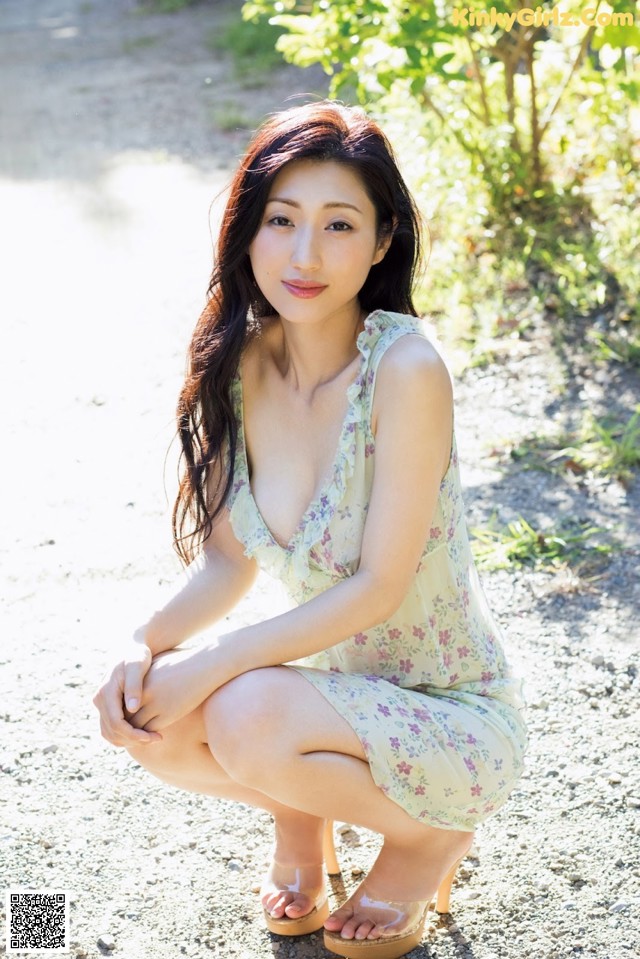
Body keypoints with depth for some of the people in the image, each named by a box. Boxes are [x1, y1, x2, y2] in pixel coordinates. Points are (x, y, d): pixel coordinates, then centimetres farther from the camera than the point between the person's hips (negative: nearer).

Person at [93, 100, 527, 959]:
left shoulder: (404, 368, -24)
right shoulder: (243, 365, -5)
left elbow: (379, 588, -23)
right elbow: (229, 560, 0)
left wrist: (212, 666, -25)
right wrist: (147, 644, -18)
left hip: (455, 726, -5)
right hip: (328, 690, 5)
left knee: (246, 719, -31)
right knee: (134, 712, -18)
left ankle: (429, 833, 0)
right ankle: (299, 813, 13)